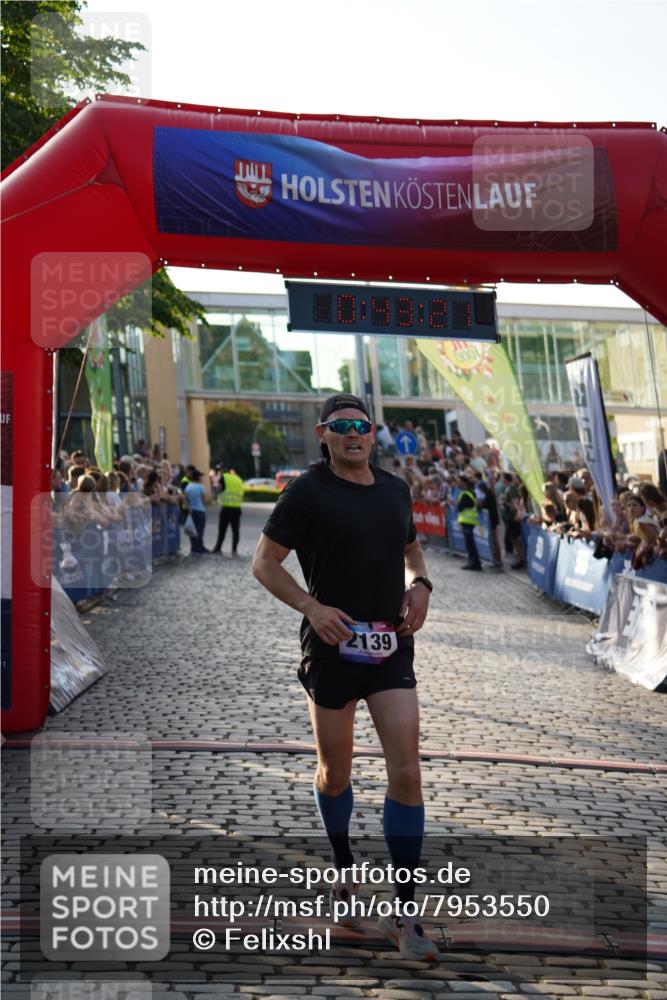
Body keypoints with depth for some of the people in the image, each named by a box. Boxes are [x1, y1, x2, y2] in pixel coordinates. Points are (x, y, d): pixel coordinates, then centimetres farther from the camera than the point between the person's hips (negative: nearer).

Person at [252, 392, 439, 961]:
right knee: (335, 773, 11)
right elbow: (264, 563, -4)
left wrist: (420, 584, 3)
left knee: (406, 771, -7)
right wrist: (312, 607, -18)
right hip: (333, 647, -3)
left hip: (391, 647, 3)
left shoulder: (395, 489, 9)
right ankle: (344, 869, 41)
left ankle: (403, 913, 1)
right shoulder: (307, 493, -6)